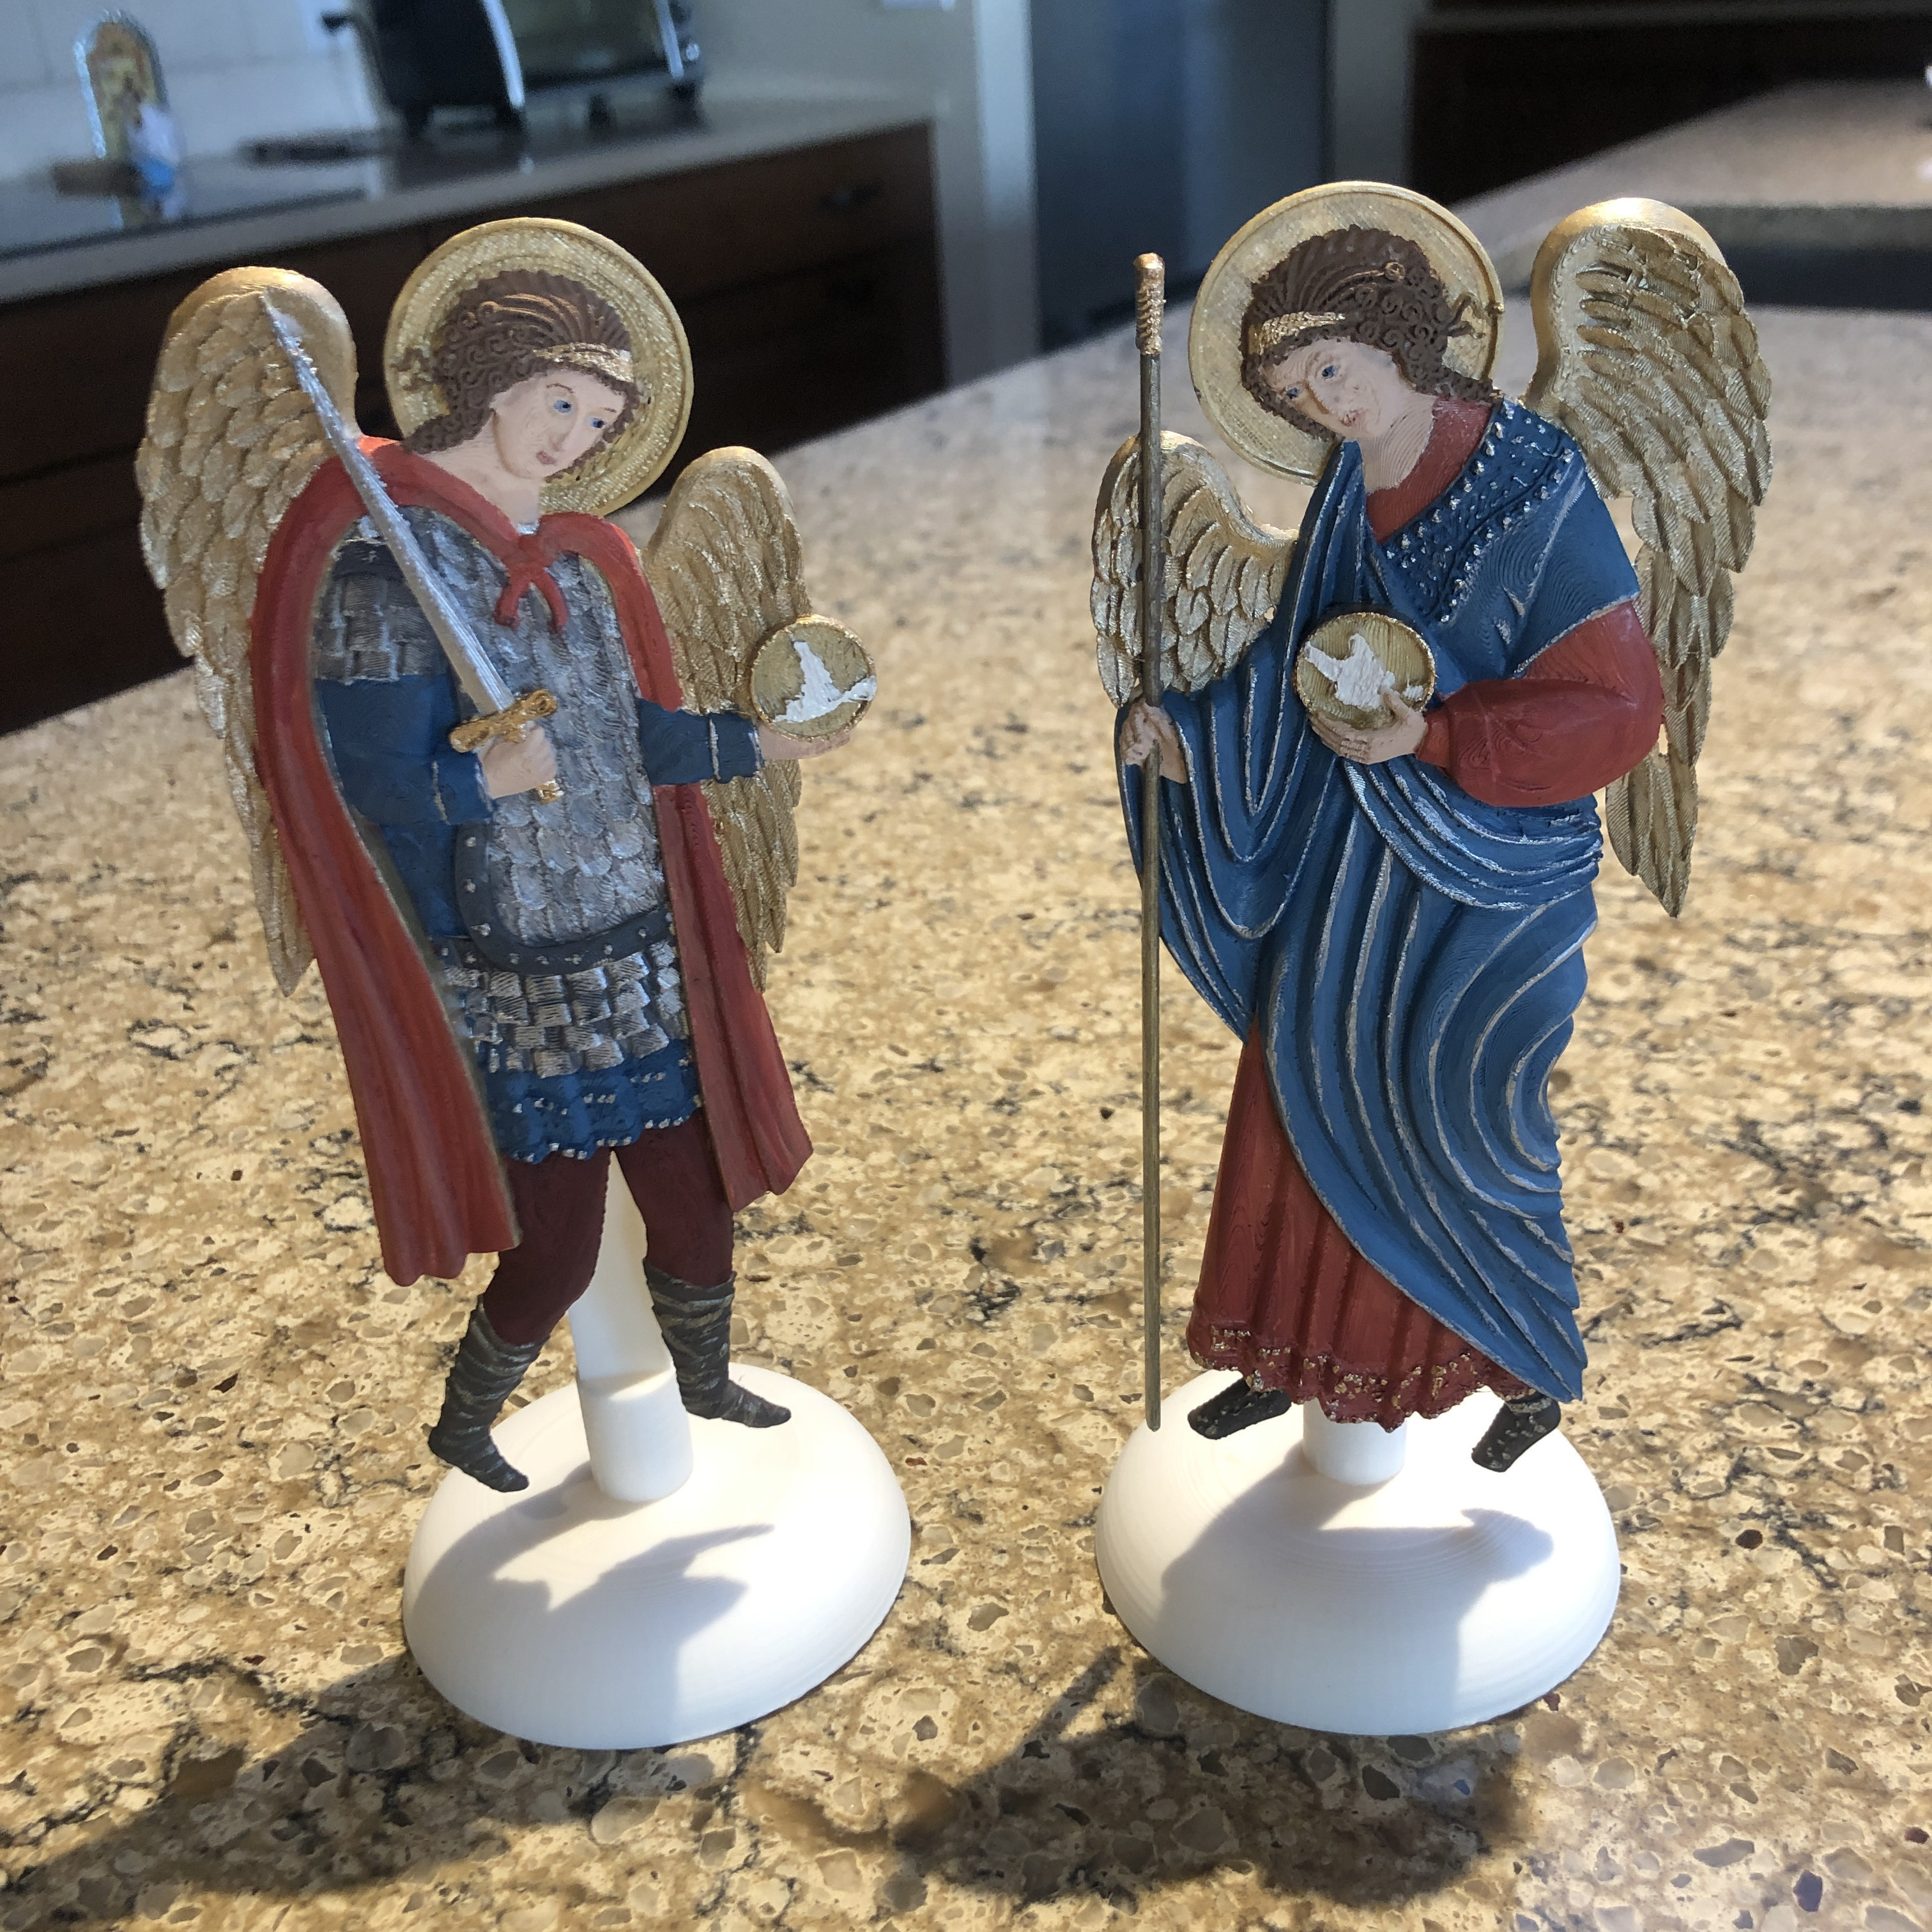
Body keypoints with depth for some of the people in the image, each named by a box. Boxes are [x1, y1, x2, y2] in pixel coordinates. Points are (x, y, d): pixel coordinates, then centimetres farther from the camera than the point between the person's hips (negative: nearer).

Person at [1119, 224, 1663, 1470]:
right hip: (1348, 856, 6)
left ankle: (1536, 1364, 29)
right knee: (1307, 1084, 11)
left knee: (1459, 1114, 2)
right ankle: (1296, 1351, 30)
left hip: (1491, 867, -6)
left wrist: (1438, 739, -26)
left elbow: (1619, 708, -16)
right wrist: (1186, 734, -8)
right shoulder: (1348, 495, 3)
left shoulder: (1538, 493, -15)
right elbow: (1298, 678, 8)